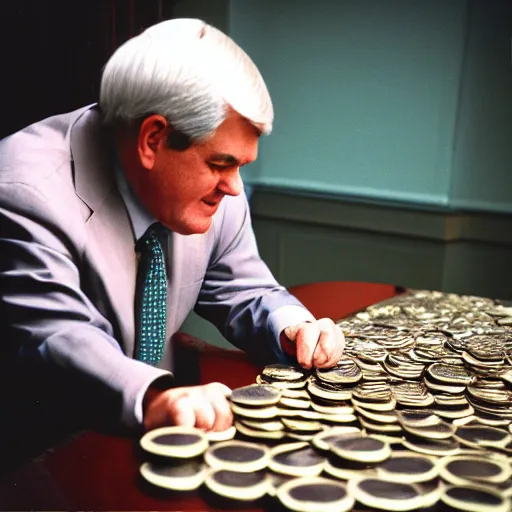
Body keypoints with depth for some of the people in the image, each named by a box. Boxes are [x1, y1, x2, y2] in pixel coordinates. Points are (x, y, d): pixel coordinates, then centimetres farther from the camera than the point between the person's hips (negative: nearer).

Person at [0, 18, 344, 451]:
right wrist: (151, 399, -51)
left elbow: (243, 292, 6)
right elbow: (55, 335, -33)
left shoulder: (214, 189, -4)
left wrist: (291, 328, -15)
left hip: (149, 432, 4)